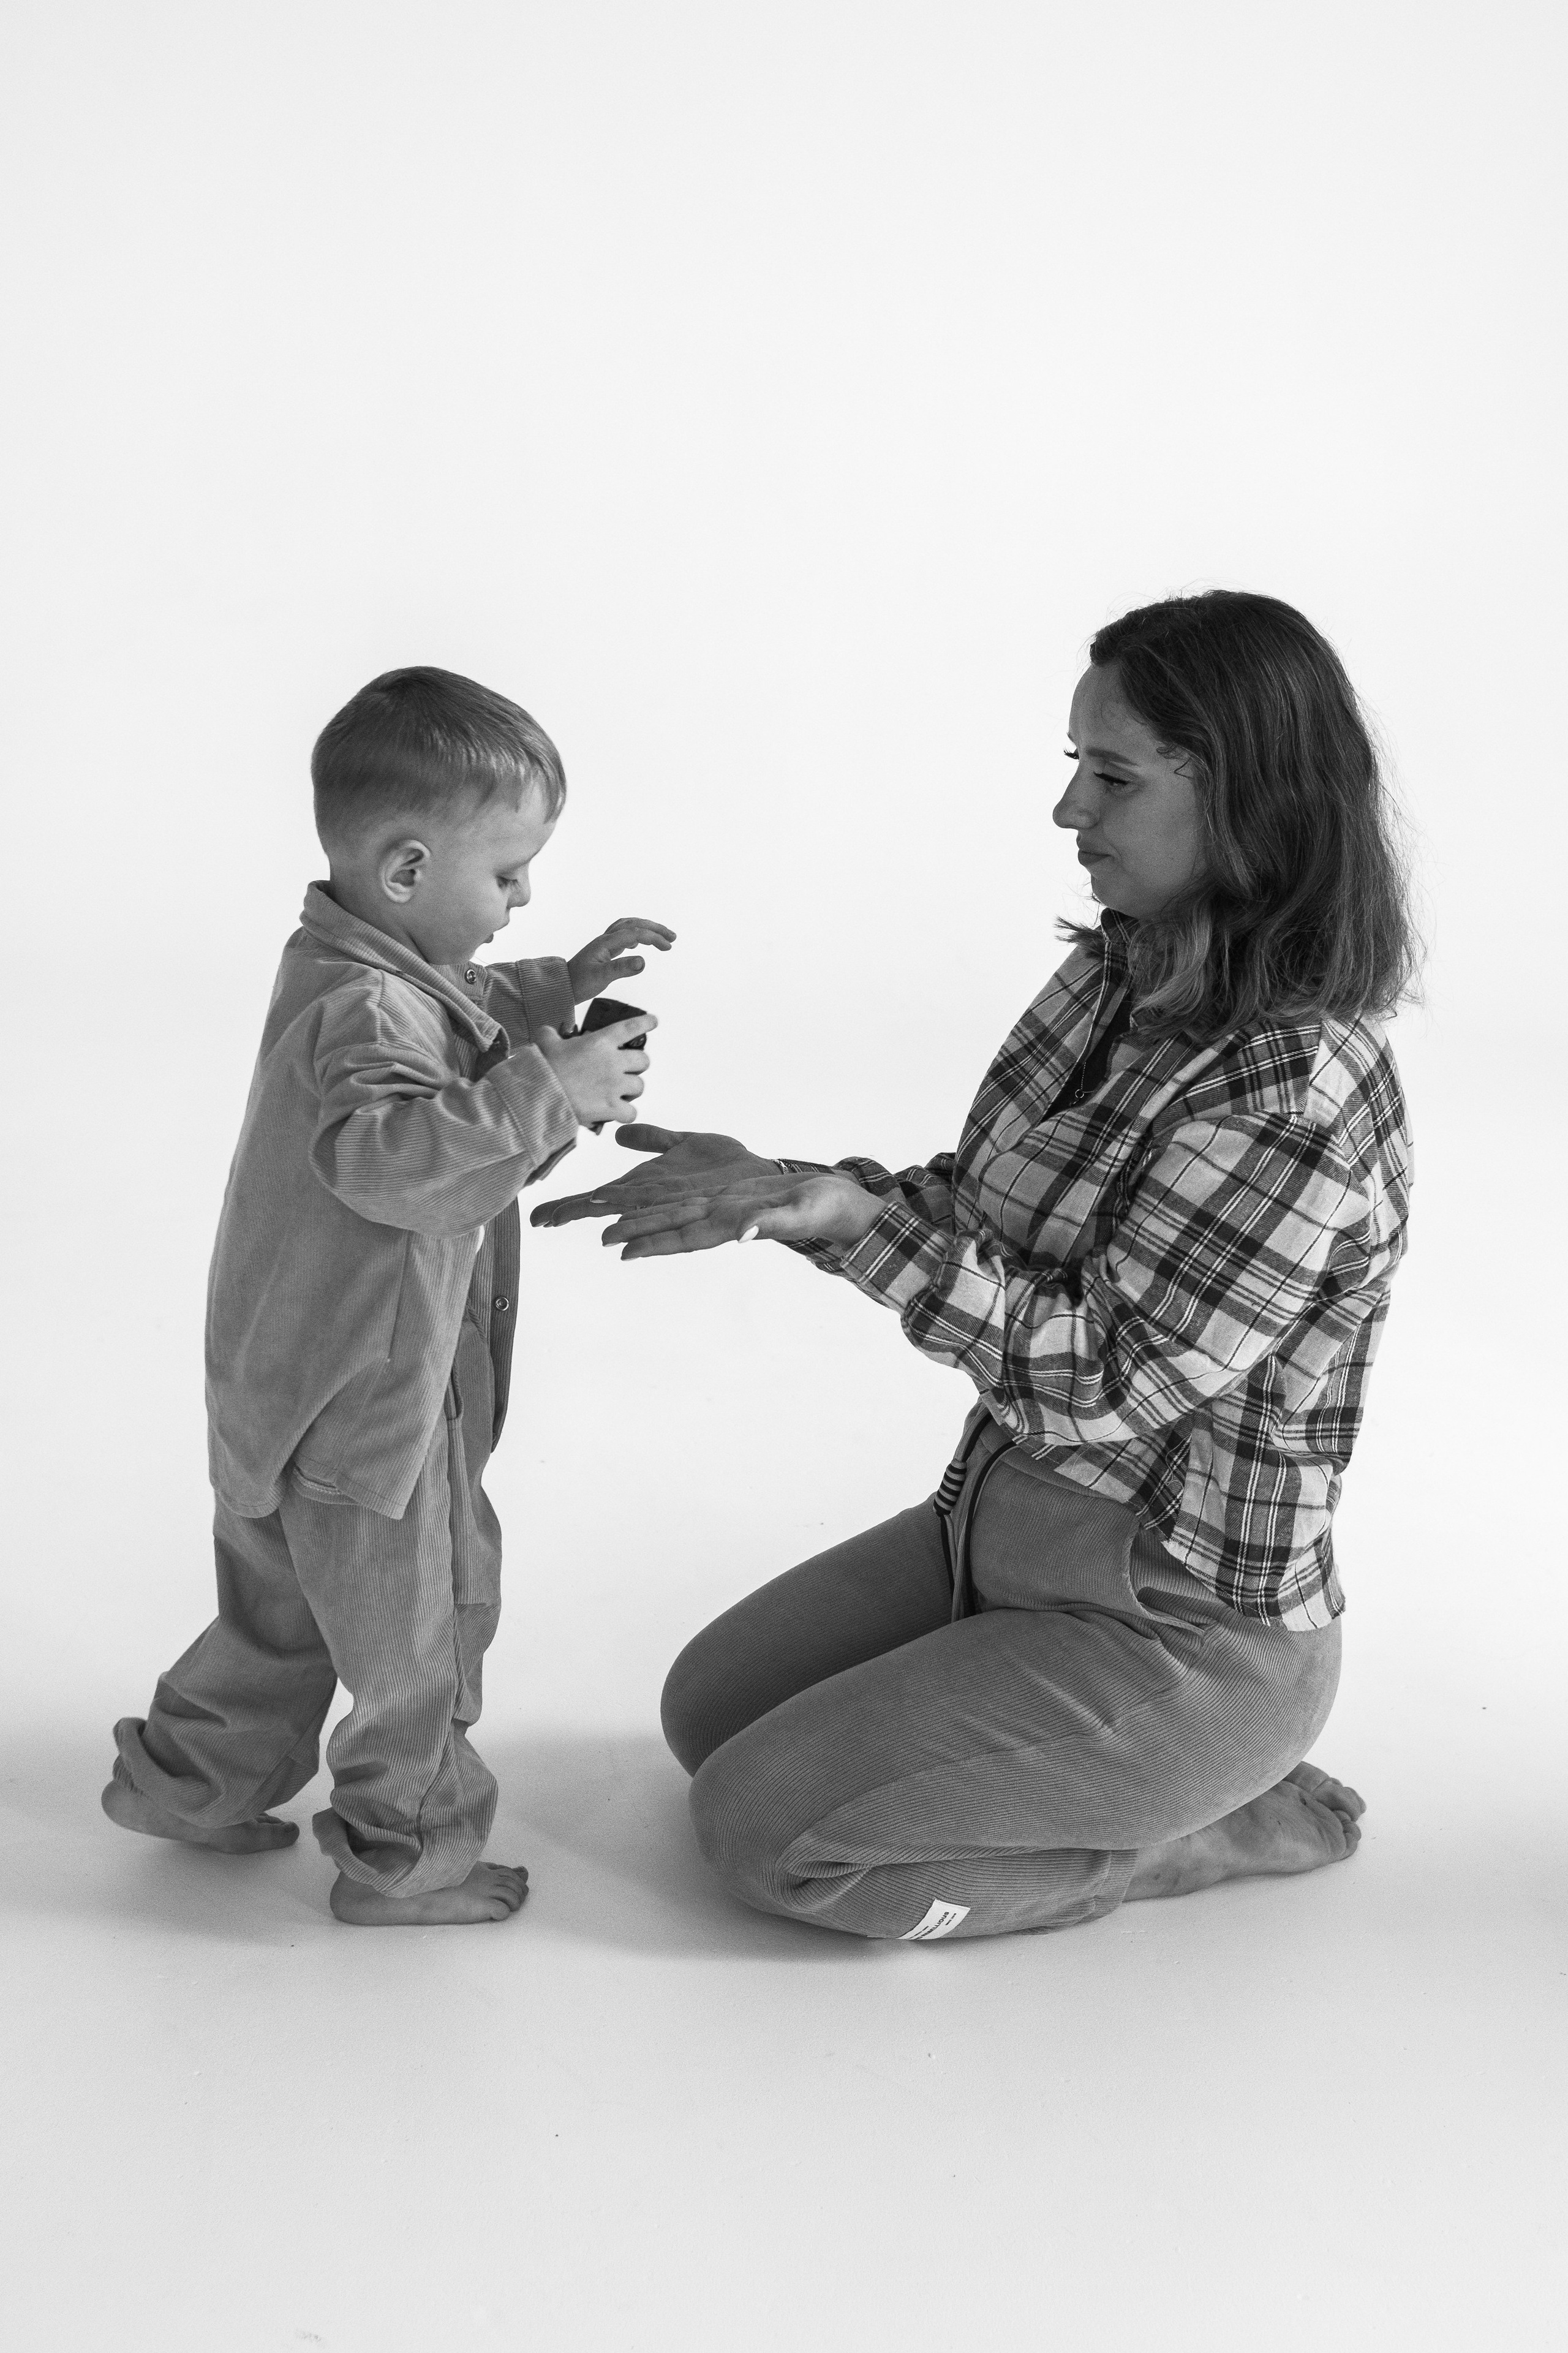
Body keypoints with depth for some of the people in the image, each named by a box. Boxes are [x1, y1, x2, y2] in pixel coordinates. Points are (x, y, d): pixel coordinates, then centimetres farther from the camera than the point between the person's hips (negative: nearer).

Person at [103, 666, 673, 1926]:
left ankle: (184, 1777, 42)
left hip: (287, 1395, 10)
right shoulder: (364, 1011, -27)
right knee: (419, 1633, 7)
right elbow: (395, 1154, -43)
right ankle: (406, 1859, 23)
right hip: (364, 1410, -10)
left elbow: (462, 1030, 25)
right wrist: (550, 1093, -41)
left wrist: (557, 988, 12)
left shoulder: (364, 968, 6)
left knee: (285, 1606, 27)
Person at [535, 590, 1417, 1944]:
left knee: (764, 1832, -8)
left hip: (1187, 1634, -9)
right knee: (707, 1710, 15)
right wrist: (765, 1192, -11)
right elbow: (980, 1214, 5)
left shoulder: (1300, 1091, -29)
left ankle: (1220, 1823, 5)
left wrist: (844, 1211, -34)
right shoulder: (1114, 980, -2)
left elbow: (1103, 1376, -30)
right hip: (1001, 1526, 9)